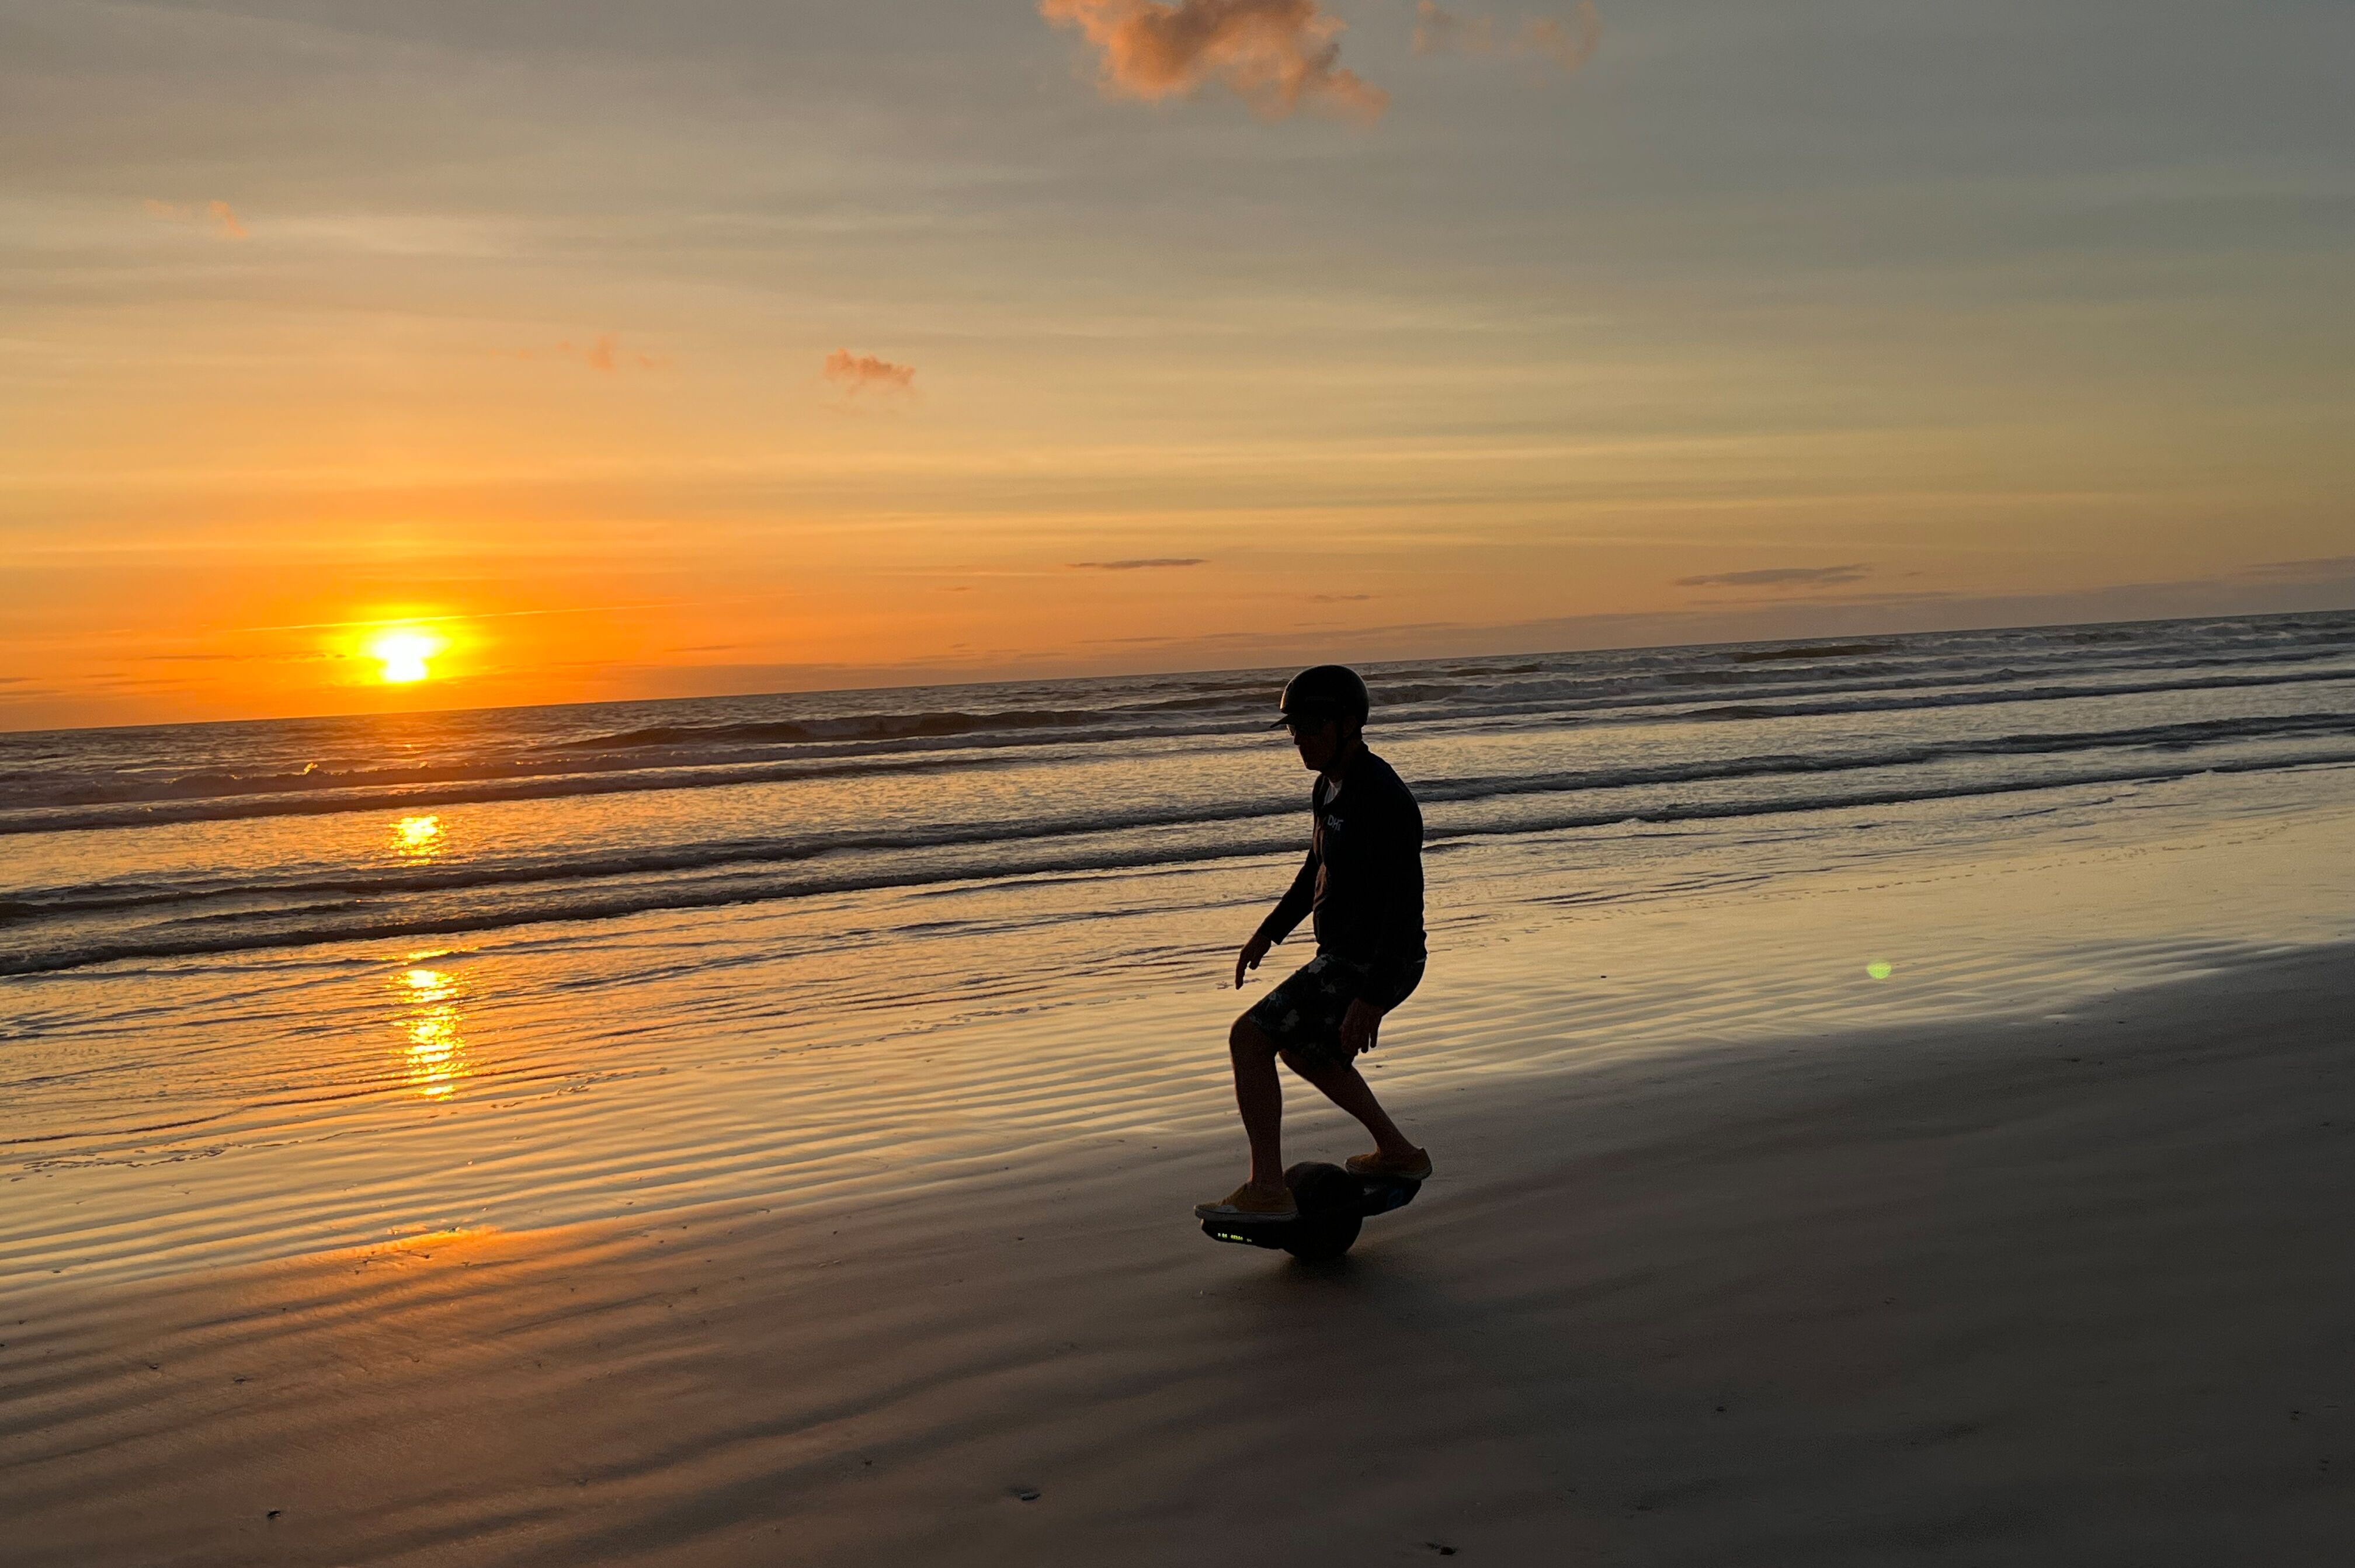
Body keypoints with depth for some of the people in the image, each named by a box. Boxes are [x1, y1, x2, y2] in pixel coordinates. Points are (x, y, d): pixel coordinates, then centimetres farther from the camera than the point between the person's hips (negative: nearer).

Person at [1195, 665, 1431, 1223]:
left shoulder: (1381, 800, -25)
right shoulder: (1332, 785, 6)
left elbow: (1404, 907, -29)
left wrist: (1371, 999, -33)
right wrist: (1270, 931, 23)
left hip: (1370, 967, -11)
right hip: (1343, 955, 11)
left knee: (1250, 1039, -14)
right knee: (1301, 1050, 28)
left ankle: (1267, 1190, -10)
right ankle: (1398, 1154, 39)